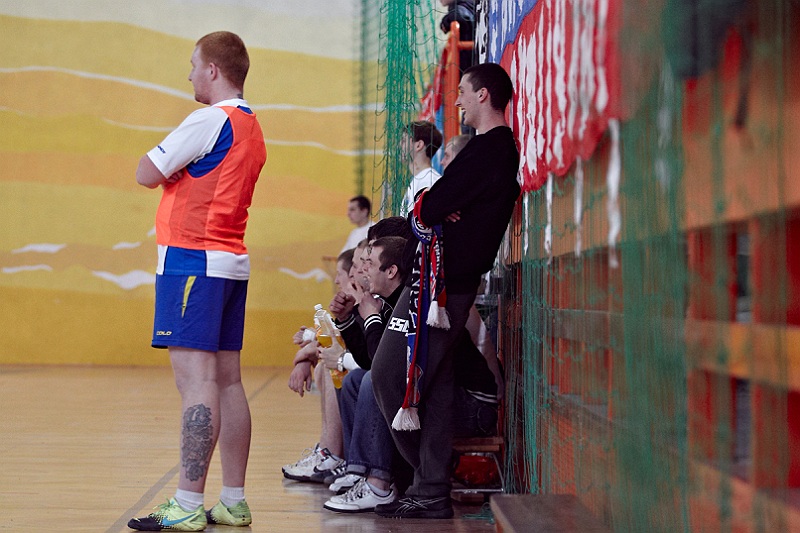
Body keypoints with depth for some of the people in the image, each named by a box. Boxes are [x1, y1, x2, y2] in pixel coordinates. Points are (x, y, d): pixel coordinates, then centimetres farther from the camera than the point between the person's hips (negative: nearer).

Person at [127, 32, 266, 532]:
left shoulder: (210, 120, -11)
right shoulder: (252, 128, 18)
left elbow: (147, 174, -9)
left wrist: (156, 157, 9)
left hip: (193, 260, -9)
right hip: (232, 260, 9)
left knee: (196, 381, -11)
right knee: (227, 381, 10)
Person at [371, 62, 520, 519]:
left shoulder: (486, 149, -15)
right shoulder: (505, 149, 18)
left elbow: (426, 211, -18)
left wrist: (425, 213, 4)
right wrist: (432, 214, -4)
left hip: (439, 280, -10)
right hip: (457, 280, 10)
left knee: (389, 375, -7)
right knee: (435, 383, 10)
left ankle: (430, 489, -2)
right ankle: (433, 490, 13)